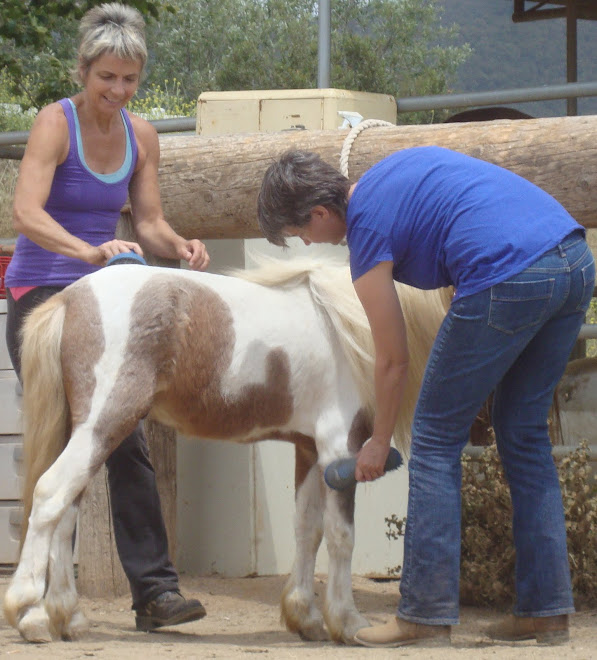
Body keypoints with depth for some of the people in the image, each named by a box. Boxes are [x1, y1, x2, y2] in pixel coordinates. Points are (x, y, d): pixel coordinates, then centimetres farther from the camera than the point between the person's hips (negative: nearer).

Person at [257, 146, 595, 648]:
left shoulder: (367, 227, 1)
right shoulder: (395, 169, 23)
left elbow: (393, 359, 7)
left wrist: (379, 442, 21)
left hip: (509, 277, -9)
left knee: (437, 440, 5)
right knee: (526, 436, 18)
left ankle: (426, 616, 5)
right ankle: (547, 610, 17)